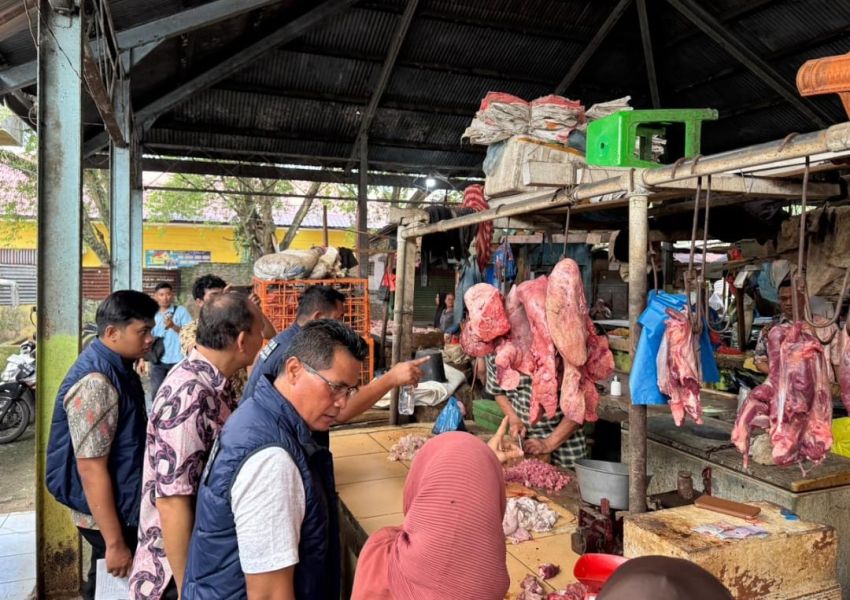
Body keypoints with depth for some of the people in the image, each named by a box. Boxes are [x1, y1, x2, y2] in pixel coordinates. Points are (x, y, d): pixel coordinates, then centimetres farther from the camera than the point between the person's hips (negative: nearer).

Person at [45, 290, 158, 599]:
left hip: (123, 506, 8)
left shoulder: (116, 366, 3)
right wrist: (115, 543, -23)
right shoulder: (96, 382, -26)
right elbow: (91, 469, -27)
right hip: (106, 515, -8)